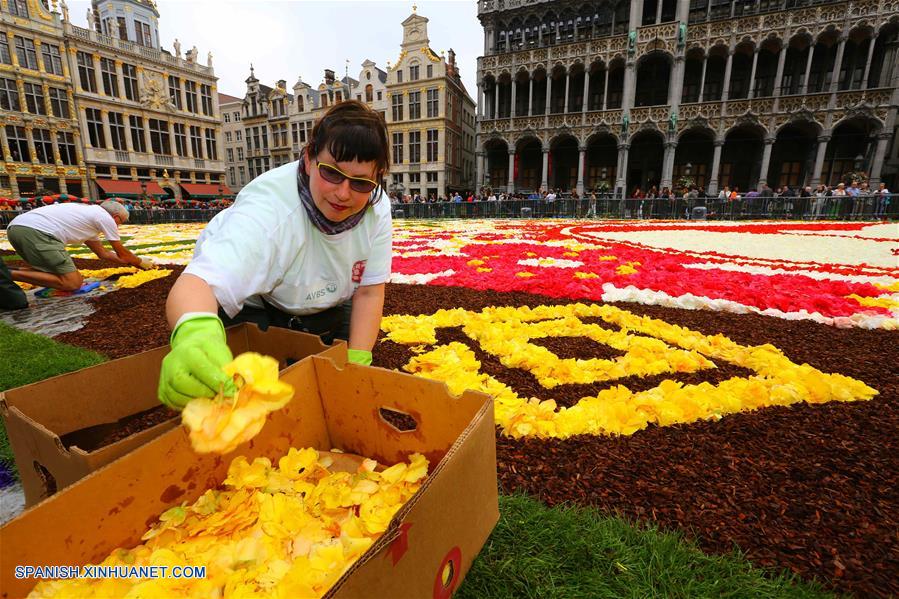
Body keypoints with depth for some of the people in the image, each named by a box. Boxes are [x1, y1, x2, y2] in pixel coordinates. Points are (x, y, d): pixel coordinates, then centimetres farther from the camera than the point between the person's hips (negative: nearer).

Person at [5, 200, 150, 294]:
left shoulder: (88, 213, 31)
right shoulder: (106, 217, 6)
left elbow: (103, 253, 37)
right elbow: (122, 253, 14)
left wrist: (133, 262, 37)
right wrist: (141, 262, 31)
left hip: (16, 227, 10)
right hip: (37, 232, -10)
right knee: (73, 283, -9)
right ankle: (9, 275, -15)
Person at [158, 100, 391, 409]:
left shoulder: (377, 207, -23)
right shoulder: (268, 207, -38)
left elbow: (369, 291, -19)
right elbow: (199, 281, -51)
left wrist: (356, 363, -24)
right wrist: (195, 332, -73)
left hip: (320, 305, 4)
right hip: (250, 301, -3)